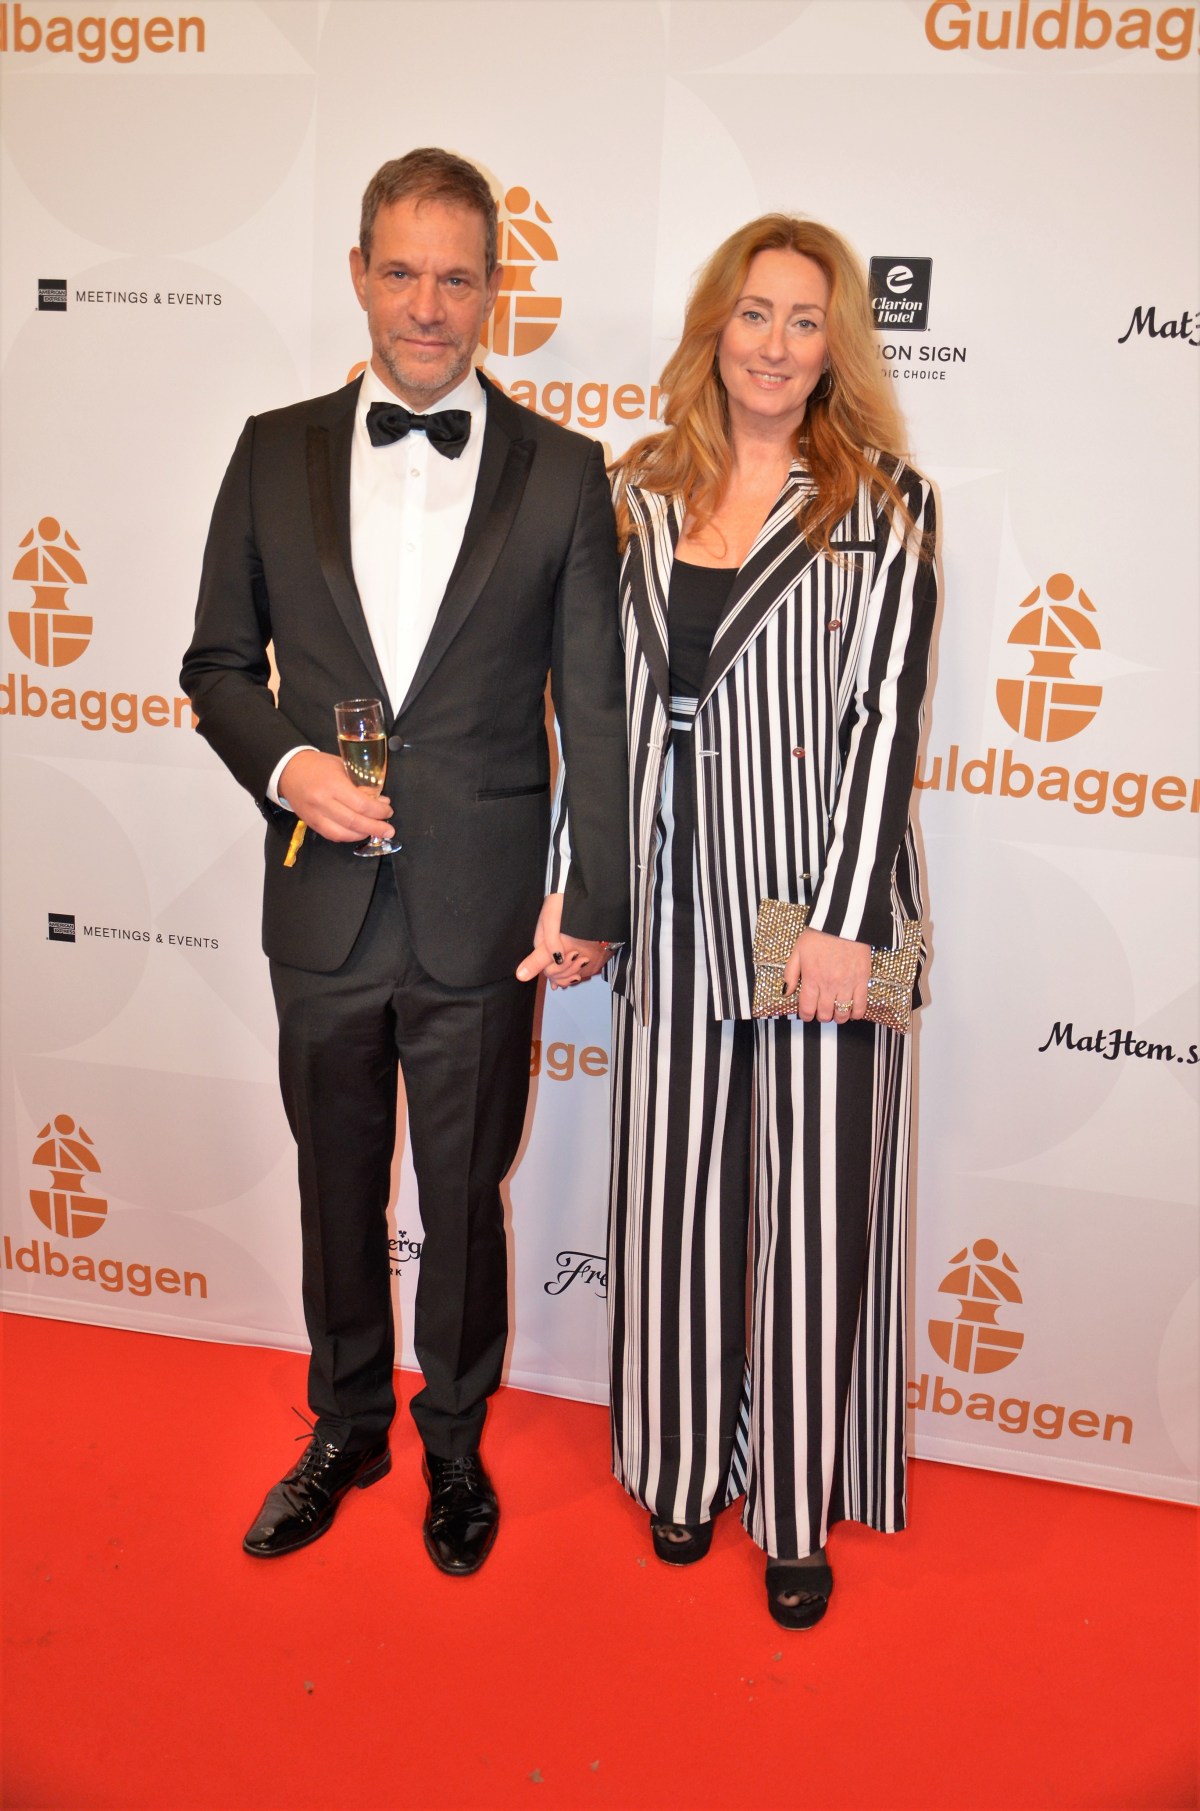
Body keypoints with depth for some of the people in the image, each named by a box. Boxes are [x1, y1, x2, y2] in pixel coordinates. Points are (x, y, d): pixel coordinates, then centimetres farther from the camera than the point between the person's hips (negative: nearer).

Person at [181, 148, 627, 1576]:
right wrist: (285, 763, -10)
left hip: (479, 920, -2)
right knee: (338, 1192, 18)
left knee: (464, 1202, 13)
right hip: (323, 907, 2)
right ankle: (345, 1429, 41)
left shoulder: (560, 473, -2)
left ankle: (455, 1444, 37)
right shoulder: (277, 452, 4)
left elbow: (596, 707, -2)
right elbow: (219, 659, 9)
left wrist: (592, 896, -5)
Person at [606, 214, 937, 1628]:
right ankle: (688, 1459, 34)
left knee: (814, 1203, 6)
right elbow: (601, 696, 10)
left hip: (816, 908, -3)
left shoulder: (884, 504, -1)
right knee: (675, 1194, 13)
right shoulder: (638, 493, 9)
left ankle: (802, 1505, 25)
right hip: (672, 905, 3)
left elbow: (886, 710, -8)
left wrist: (846, 921, -16)